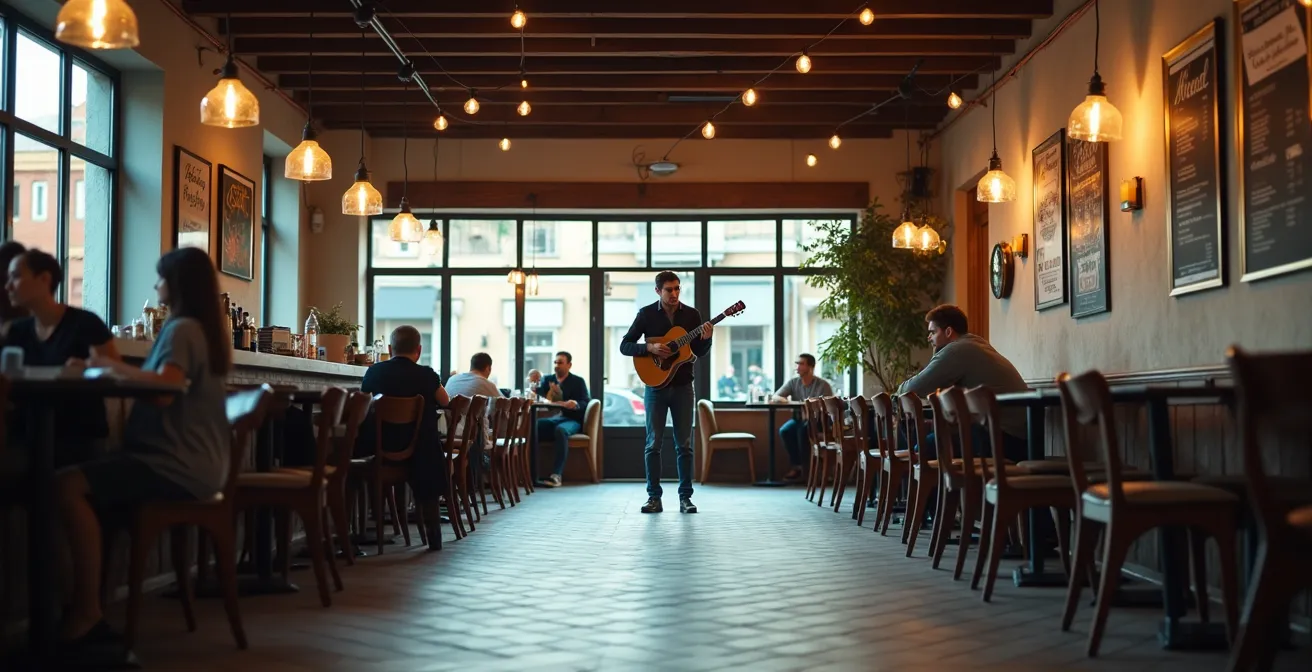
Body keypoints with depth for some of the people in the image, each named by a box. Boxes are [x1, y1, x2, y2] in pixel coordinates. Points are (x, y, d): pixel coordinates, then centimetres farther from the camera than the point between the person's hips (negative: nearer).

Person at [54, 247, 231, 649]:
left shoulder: (181, 329, -11)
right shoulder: (209, 329, 19)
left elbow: (164, 390, -25)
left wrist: (114, 365, -13)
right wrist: (120, 368, 16)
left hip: (177, 467, -11)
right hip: (193, 463, 11)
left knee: (69, 486, -21)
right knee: (88, 493, 10)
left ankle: (87, 612, -21)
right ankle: (89, 610, 3)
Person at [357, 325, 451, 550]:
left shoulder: (373, 372, -2)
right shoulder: (426, 375, -8)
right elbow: (445, 403, 9)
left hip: (375, 448, 2)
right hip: (416, 451, -2)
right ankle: (434, 537, 25)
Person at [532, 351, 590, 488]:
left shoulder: (578, 382, 9)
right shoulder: (547, 380, 19)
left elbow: (586, 403, -4)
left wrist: (576, 404, -28)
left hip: (571, 420, -3)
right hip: (551, 418, 3)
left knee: (561, 430, -39)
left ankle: (556, 475, -45)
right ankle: (531, 472, -33)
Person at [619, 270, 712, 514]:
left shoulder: (692, 314, 3)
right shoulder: (646, 314, -1)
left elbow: (700, 353, 6)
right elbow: (625, 346, -2)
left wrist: (706, 339, -15)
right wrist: (650, 348, -17)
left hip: (683, 385, 1)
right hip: (656, 384, -1)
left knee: (685, 444, 1)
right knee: (654, 442, 0)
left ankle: (685, 497, 7)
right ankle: (654, 497, 6)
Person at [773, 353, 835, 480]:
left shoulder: (823, 384, -8)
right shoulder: (793, 382, 2)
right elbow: (775, 397, -2)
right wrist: (785, 400, -25)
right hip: (799, 418, 4)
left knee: (803, 430, -35)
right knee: (784, 431, -26)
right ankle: (797, 466, -15)